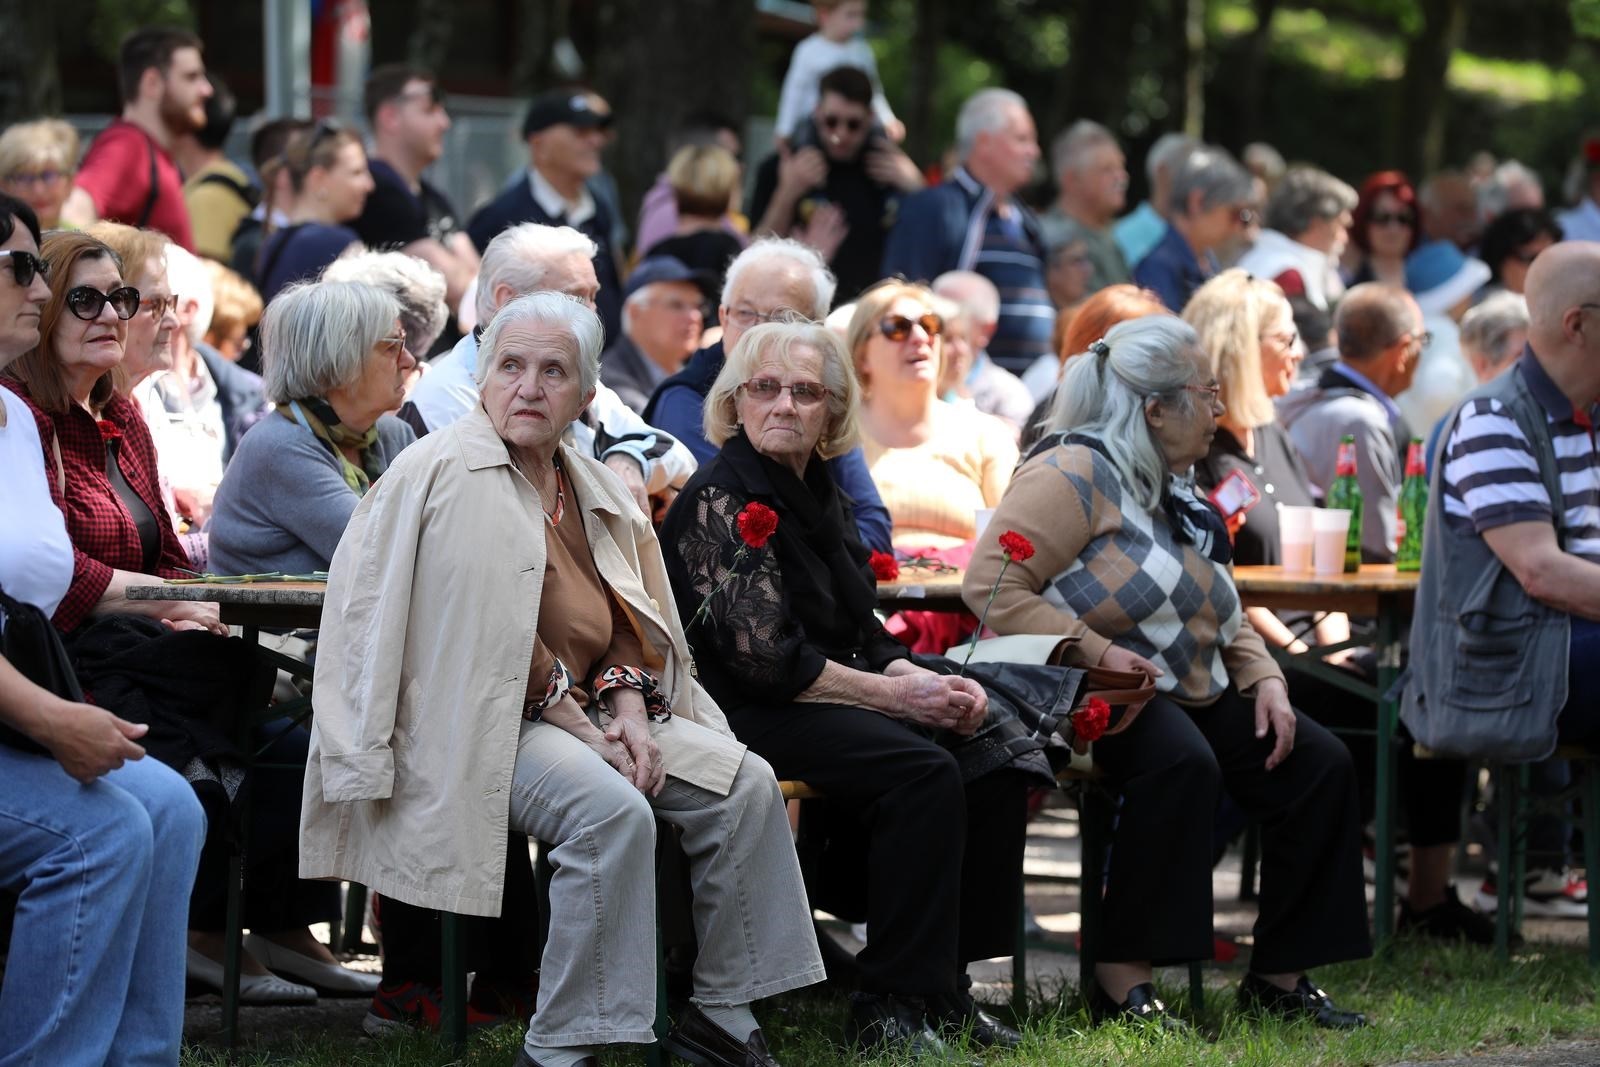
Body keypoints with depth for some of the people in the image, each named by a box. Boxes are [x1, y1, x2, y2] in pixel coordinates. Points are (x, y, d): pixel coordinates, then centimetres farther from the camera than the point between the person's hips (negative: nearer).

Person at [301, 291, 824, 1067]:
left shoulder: (593, 487, 14)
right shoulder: (447, 473, -10)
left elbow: (627, 617, 16)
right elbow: (481, 638, -16)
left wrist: (629, 711, -4)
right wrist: (579, 725, -16)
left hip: (583, 711, 8)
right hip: (476, 723, -8)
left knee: (745, 785, -5)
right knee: (613, 811, -32)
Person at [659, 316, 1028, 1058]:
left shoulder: (815, 492, 15)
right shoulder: (719, 498, -11)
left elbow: (862, 637, 17)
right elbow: (765, 658, -17)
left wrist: (932, 682, -3)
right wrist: (897, 694, -15)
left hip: (831, 697, 8)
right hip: (745, 713, -8)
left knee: (992, 761, -10)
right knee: (923, 772, -28)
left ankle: (943, 987, -6)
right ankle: (891, 1009, -23)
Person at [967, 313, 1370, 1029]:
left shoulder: (1177, 494, 19)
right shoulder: (1077, 474, -12)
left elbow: (1227, 620, 27)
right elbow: (991, 585, -22)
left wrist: (1265, 681, 7)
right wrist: (1093, 651, -28)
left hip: (1194, 694, 9)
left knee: (1321, 767, -7)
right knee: (1182, 763, -38)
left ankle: (1279, 975, -1)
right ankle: (1122, 980, -34)